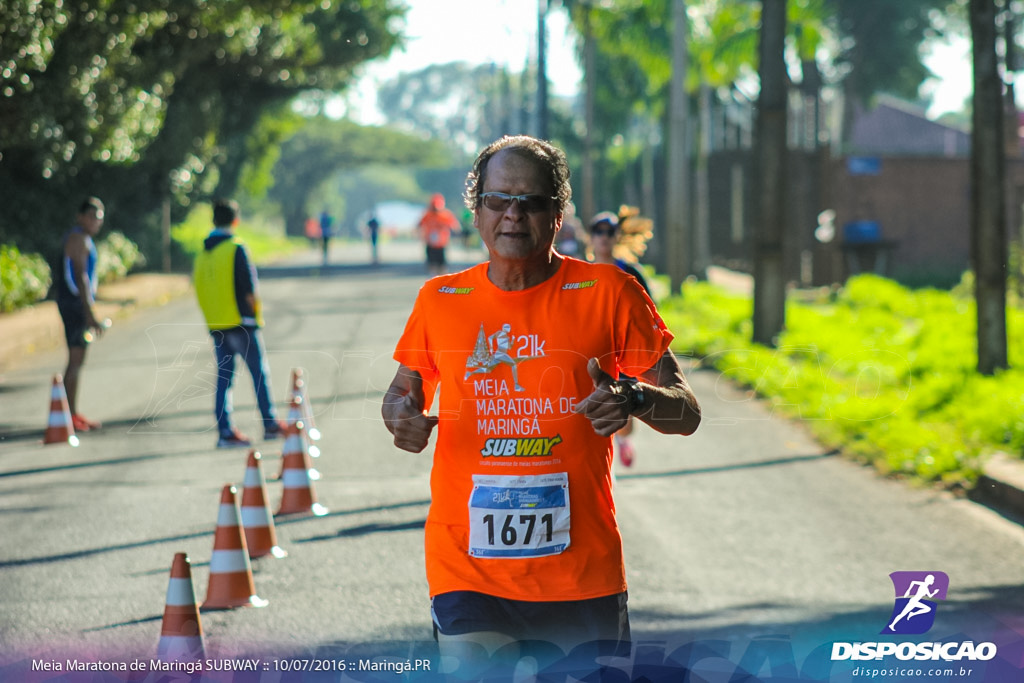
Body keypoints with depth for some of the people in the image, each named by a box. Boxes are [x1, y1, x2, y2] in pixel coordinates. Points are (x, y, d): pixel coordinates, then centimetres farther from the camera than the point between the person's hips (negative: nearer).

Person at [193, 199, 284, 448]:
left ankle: (225, 431, 2)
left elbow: (198, 285, 10)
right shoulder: (235, 248, -12)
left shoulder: (202, 253, 8)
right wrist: (256, 311, 0)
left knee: (223, 377, 7)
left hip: (215, 324, 6)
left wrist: (213, 315, 15)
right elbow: (250, 288, -15)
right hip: (241, 323, -6)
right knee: (259, 373, 4)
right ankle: (270, 425, 7)